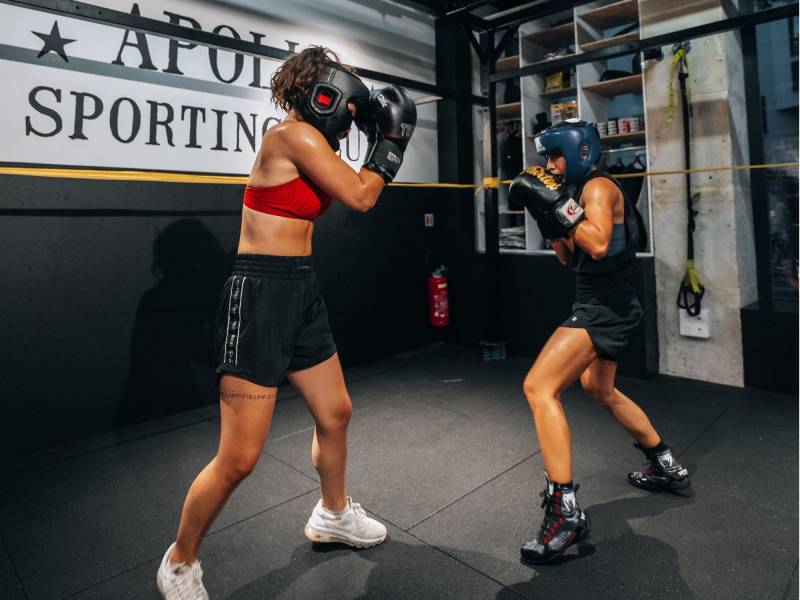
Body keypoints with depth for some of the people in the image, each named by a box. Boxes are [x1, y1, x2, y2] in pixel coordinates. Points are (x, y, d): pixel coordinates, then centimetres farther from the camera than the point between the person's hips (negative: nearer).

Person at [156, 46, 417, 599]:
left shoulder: (308, 141, 13)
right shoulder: (292, 135, -14)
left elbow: (355, 186, 25)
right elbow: (360, 198, -13)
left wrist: (380, 139, 16)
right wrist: (389, 139, 1)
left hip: (302, 292, 10)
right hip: (261, 295, -10)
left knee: (336, 413, 20)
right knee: (240, 458, -3)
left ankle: (333, 513, 45)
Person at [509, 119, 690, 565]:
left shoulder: (598, 186, -10)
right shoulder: (580, 190, 17)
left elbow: (598, 245, -27)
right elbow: (569, 258, 18)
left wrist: (557, 202, -23)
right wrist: (549, 215, 7)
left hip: (606, 307, -11)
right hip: (602, 306, 11)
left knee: (539, 387, -20)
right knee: (599, 390, 27)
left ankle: (565, 511, -19)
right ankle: (668, 468, 42)